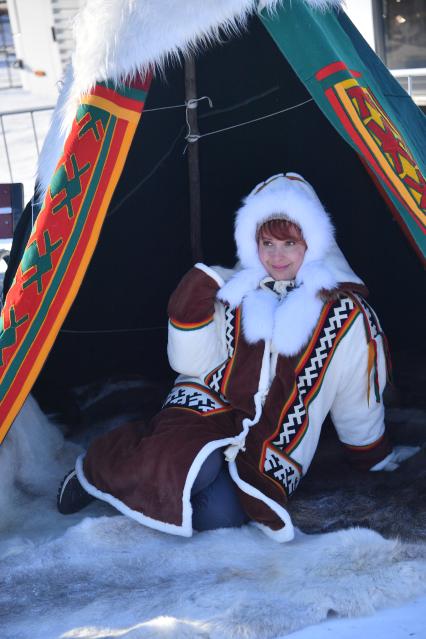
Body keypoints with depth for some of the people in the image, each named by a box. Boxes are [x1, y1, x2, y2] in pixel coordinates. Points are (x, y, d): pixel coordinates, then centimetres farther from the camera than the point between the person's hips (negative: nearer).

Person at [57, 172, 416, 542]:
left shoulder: (345, 314, -1)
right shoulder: (235, 290, 5)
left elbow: (359, 401, 9)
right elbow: (194, 365, 0)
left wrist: (375, 458, 18)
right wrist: (193, 307, -13)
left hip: (275, 444, 0)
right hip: (209, 404, 1)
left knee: (220, 514, -31)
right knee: (194, 465, -36)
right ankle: (97, 470, -7)